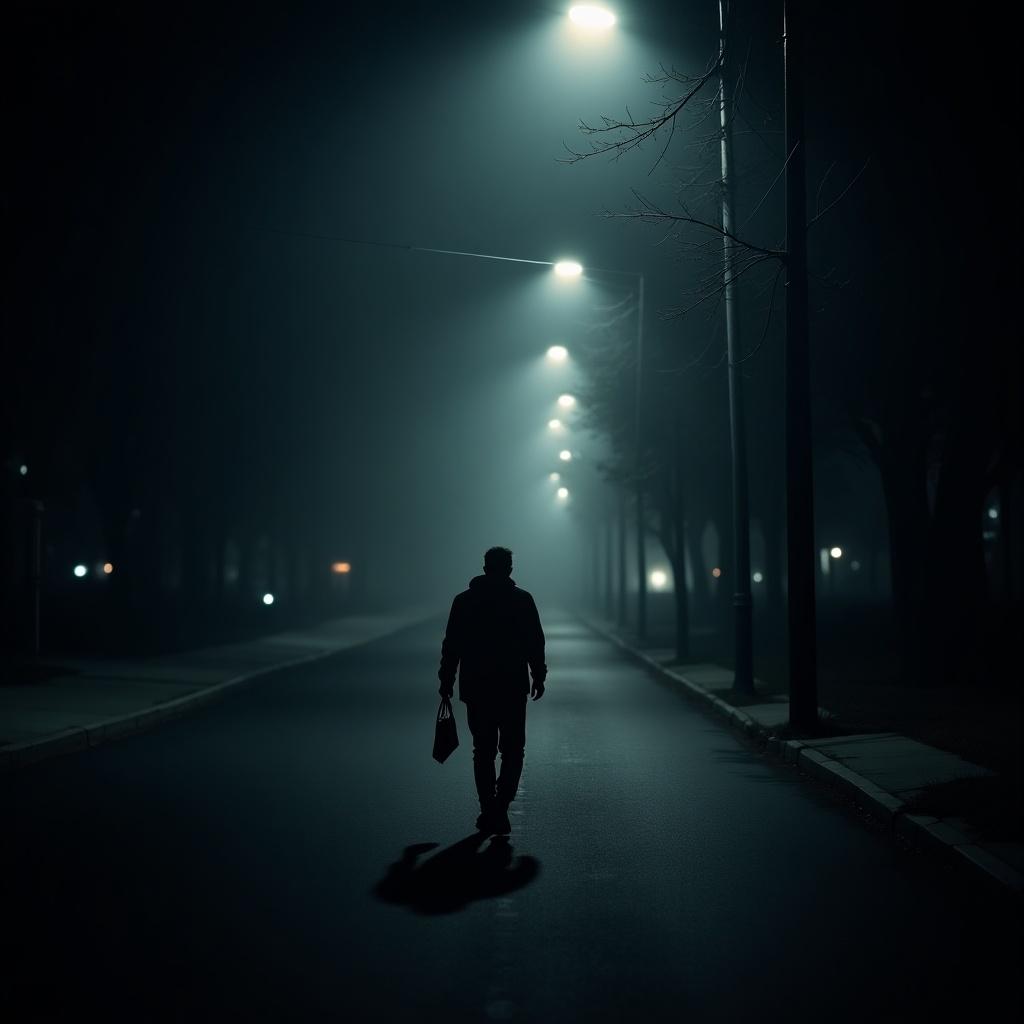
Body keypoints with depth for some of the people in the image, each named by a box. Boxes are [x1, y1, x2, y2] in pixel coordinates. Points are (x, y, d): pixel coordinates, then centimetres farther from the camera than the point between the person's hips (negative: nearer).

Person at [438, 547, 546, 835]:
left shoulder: (464, 600, 3)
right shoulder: (522, 600, -2)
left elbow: (451, 645, 3)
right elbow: (535, 643, -2)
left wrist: (447, 680, 10)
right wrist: (538, 677, 7)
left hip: (475, 689, 2)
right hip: (513, 688, -2)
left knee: (483, 751, 13)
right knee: (513, 750, 7)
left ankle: (489, 811, 12)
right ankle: (500, 807, -10)